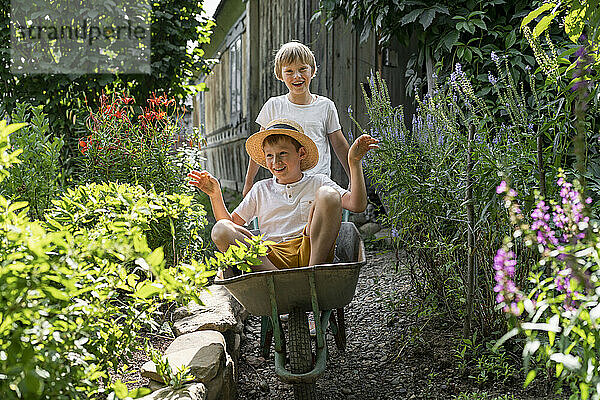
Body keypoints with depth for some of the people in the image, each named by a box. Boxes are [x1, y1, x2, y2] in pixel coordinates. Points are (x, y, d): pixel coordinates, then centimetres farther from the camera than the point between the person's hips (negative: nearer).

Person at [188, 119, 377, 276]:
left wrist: (354, 163, -3)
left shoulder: (317, 182, 17)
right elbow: (231, 222, 20)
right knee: (221, 230, -21)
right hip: (272, 254, 2)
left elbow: (357, 205, 3)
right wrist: (215, 195, 7)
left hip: (312, 251, -2)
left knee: (328, 195, -21)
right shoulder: (261, 189, 24)